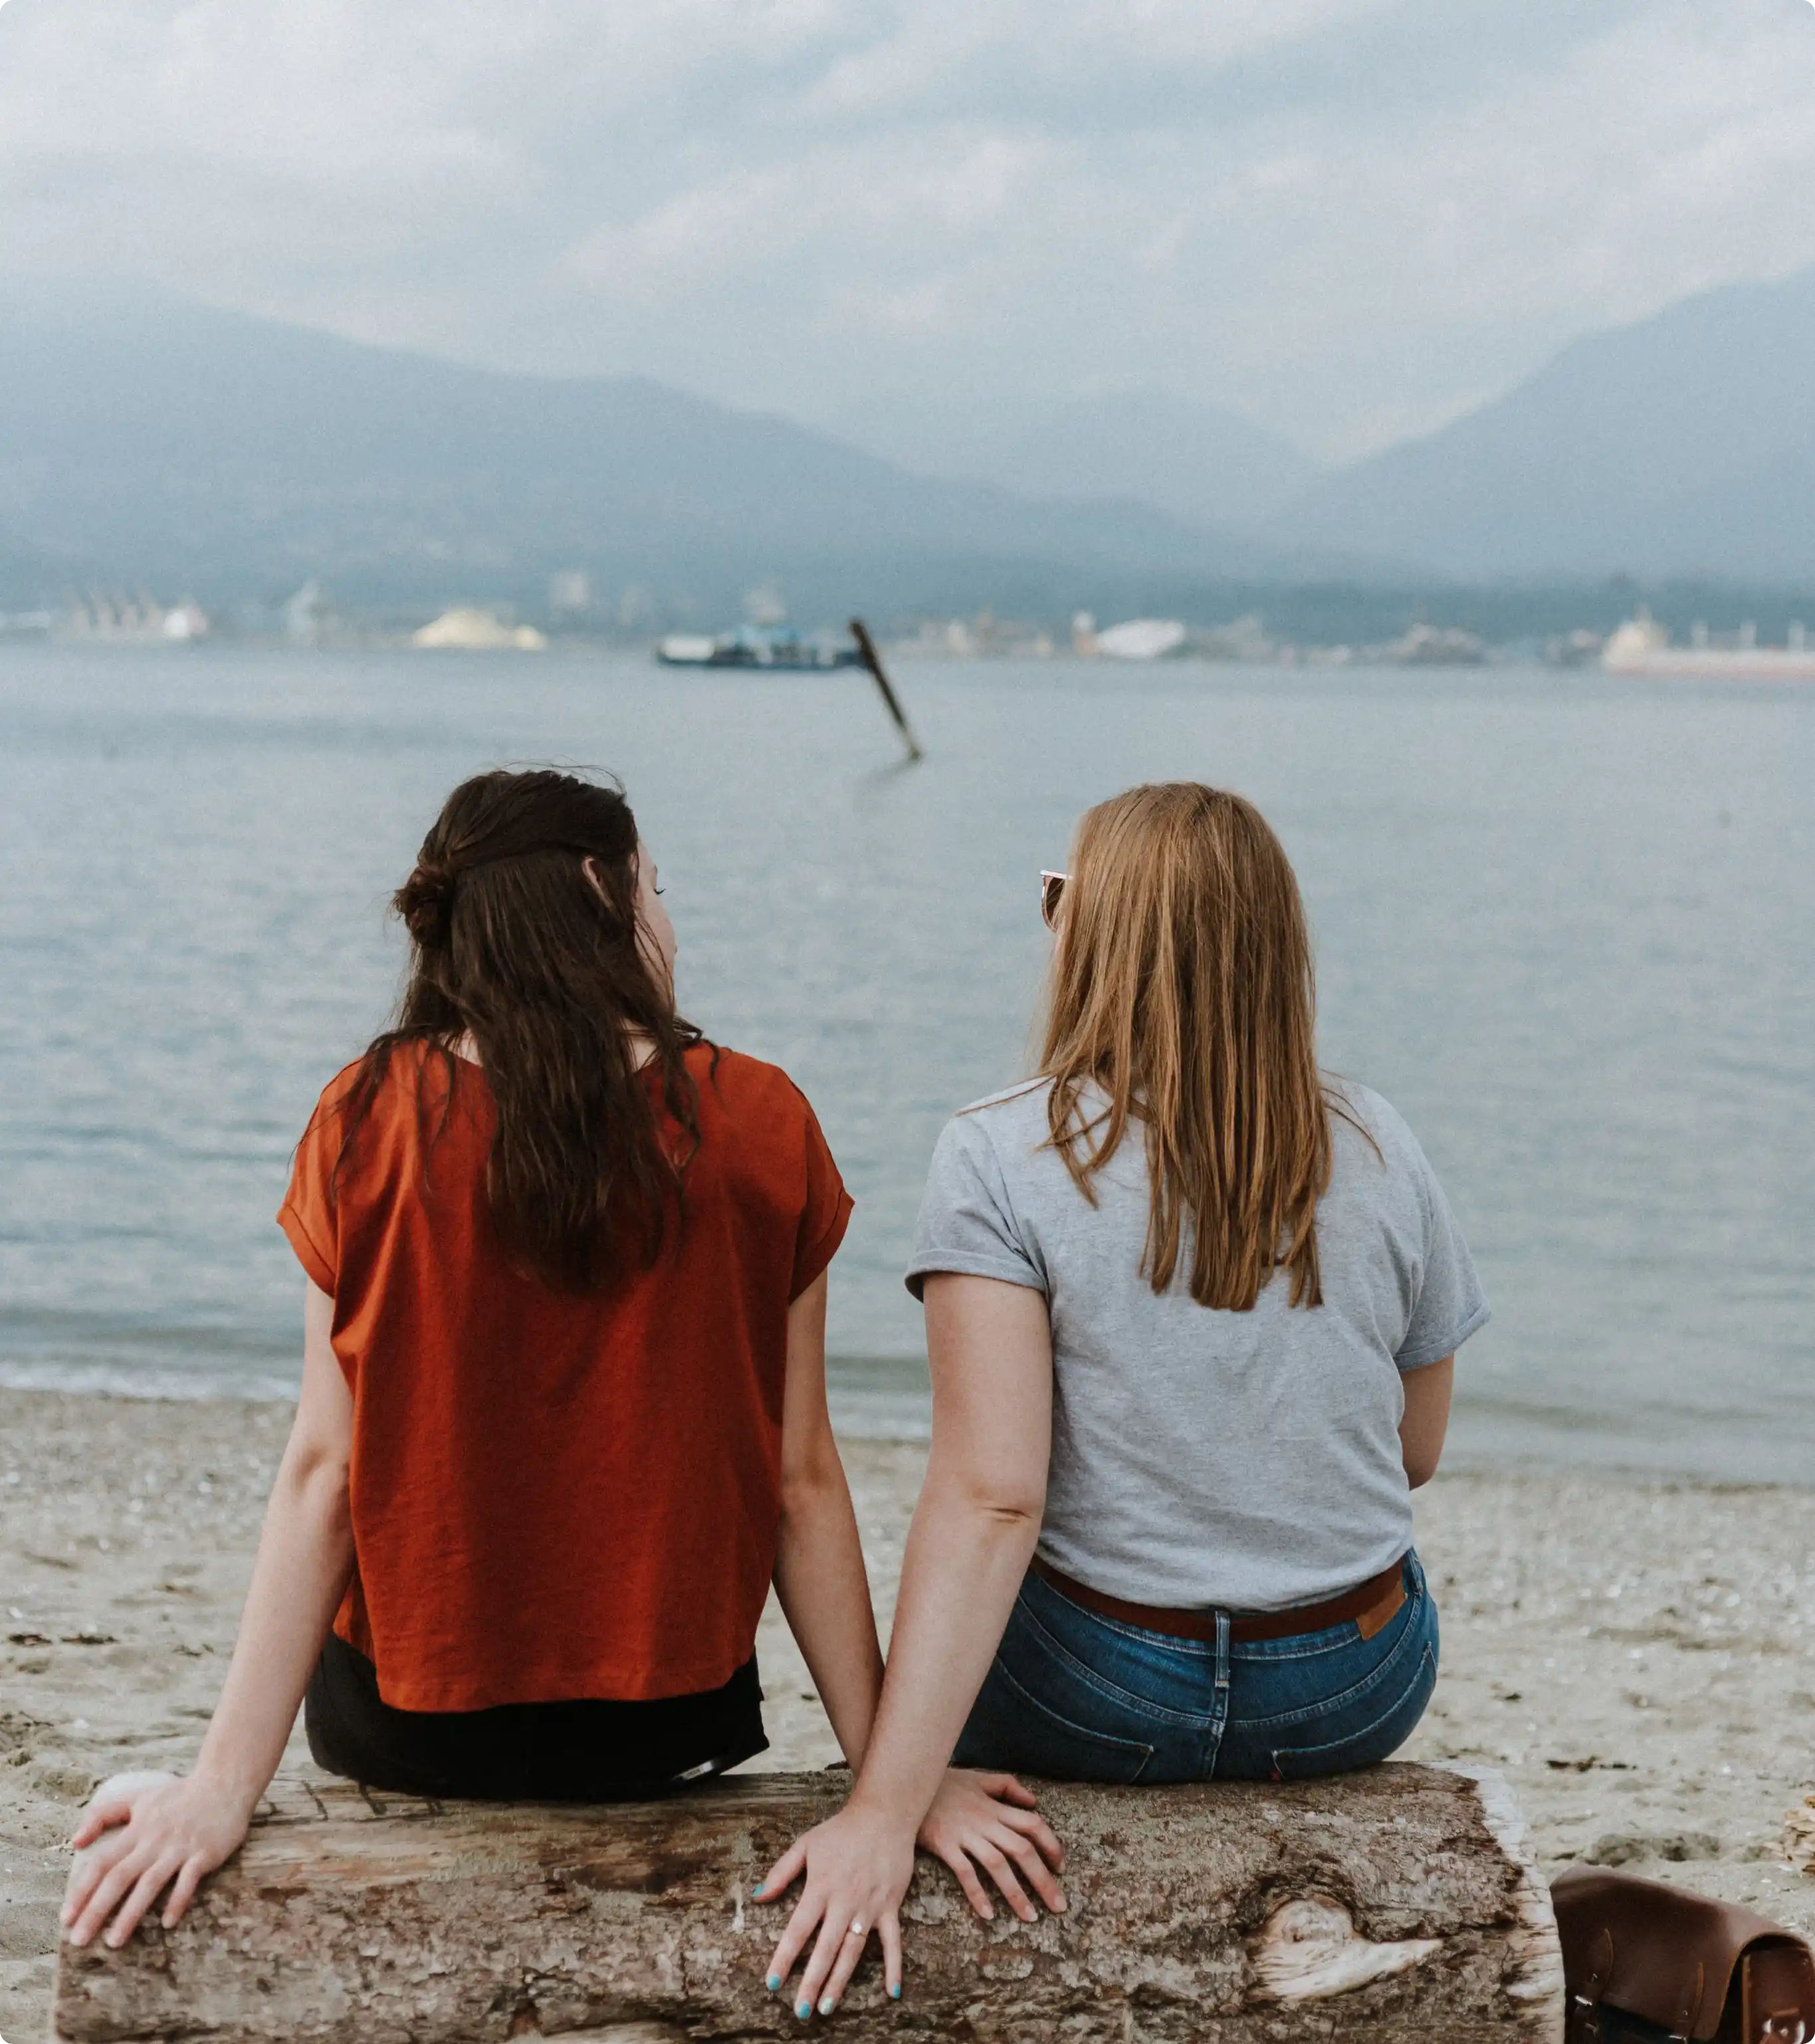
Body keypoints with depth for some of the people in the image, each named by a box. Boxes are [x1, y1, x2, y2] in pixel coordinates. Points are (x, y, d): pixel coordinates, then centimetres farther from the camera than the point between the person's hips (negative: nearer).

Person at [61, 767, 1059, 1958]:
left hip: (407, 1725, 0)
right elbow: (802, 1484, -8)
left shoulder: (372, 1123, -9)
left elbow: (325, 1469, -12)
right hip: (669, 1727, 0)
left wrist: (224, 1792, -9)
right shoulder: (760, 1127, -8)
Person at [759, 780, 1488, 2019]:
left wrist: (886, 1810, -27)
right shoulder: (1376, 1152, -4)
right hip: (1358, 1703, 3)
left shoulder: (1001, 1161, -16)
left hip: (1104, 1705, -3)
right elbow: (1416, 1453, 6)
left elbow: (989, 1499, -25)